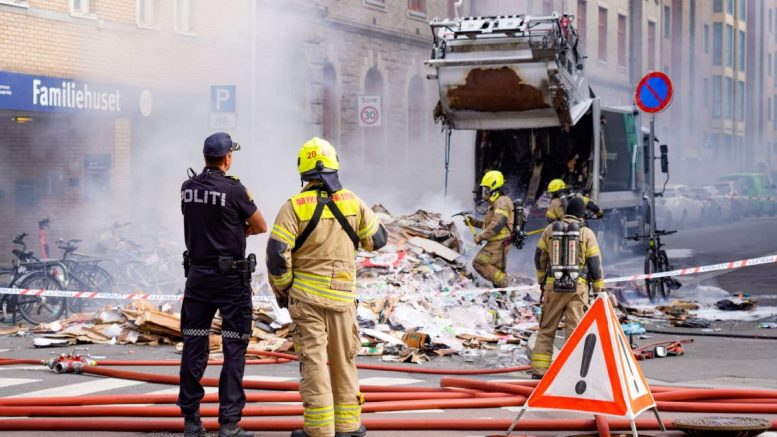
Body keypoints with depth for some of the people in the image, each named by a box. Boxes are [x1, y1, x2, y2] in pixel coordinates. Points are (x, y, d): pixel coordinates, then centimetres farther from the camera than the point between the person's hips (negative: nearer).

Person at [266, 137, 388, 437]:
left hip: (306, 296, -2)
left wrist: (281, 288, 0)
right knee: (344, 361, 14)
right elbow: (377, 239, 11)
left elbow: (277, 252, -14)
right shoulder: (352, 202, 0)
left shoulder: (295, 206, -9)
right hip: (342, 296, 3)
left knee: (313, 361, 1)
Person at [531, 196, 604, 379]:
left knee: (546, 329, 10)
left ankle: (539, 369, 7)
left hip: (553, 286, 2)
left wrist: (542, 280, 27)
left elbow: (540, 257, 13)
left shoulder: (550, 229, 5)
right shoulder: (587, 233, -2)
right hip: (578, 287, -2)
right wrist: (599, 290, 6)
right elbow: (595, 264, -2)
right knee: (575, 330, 0)